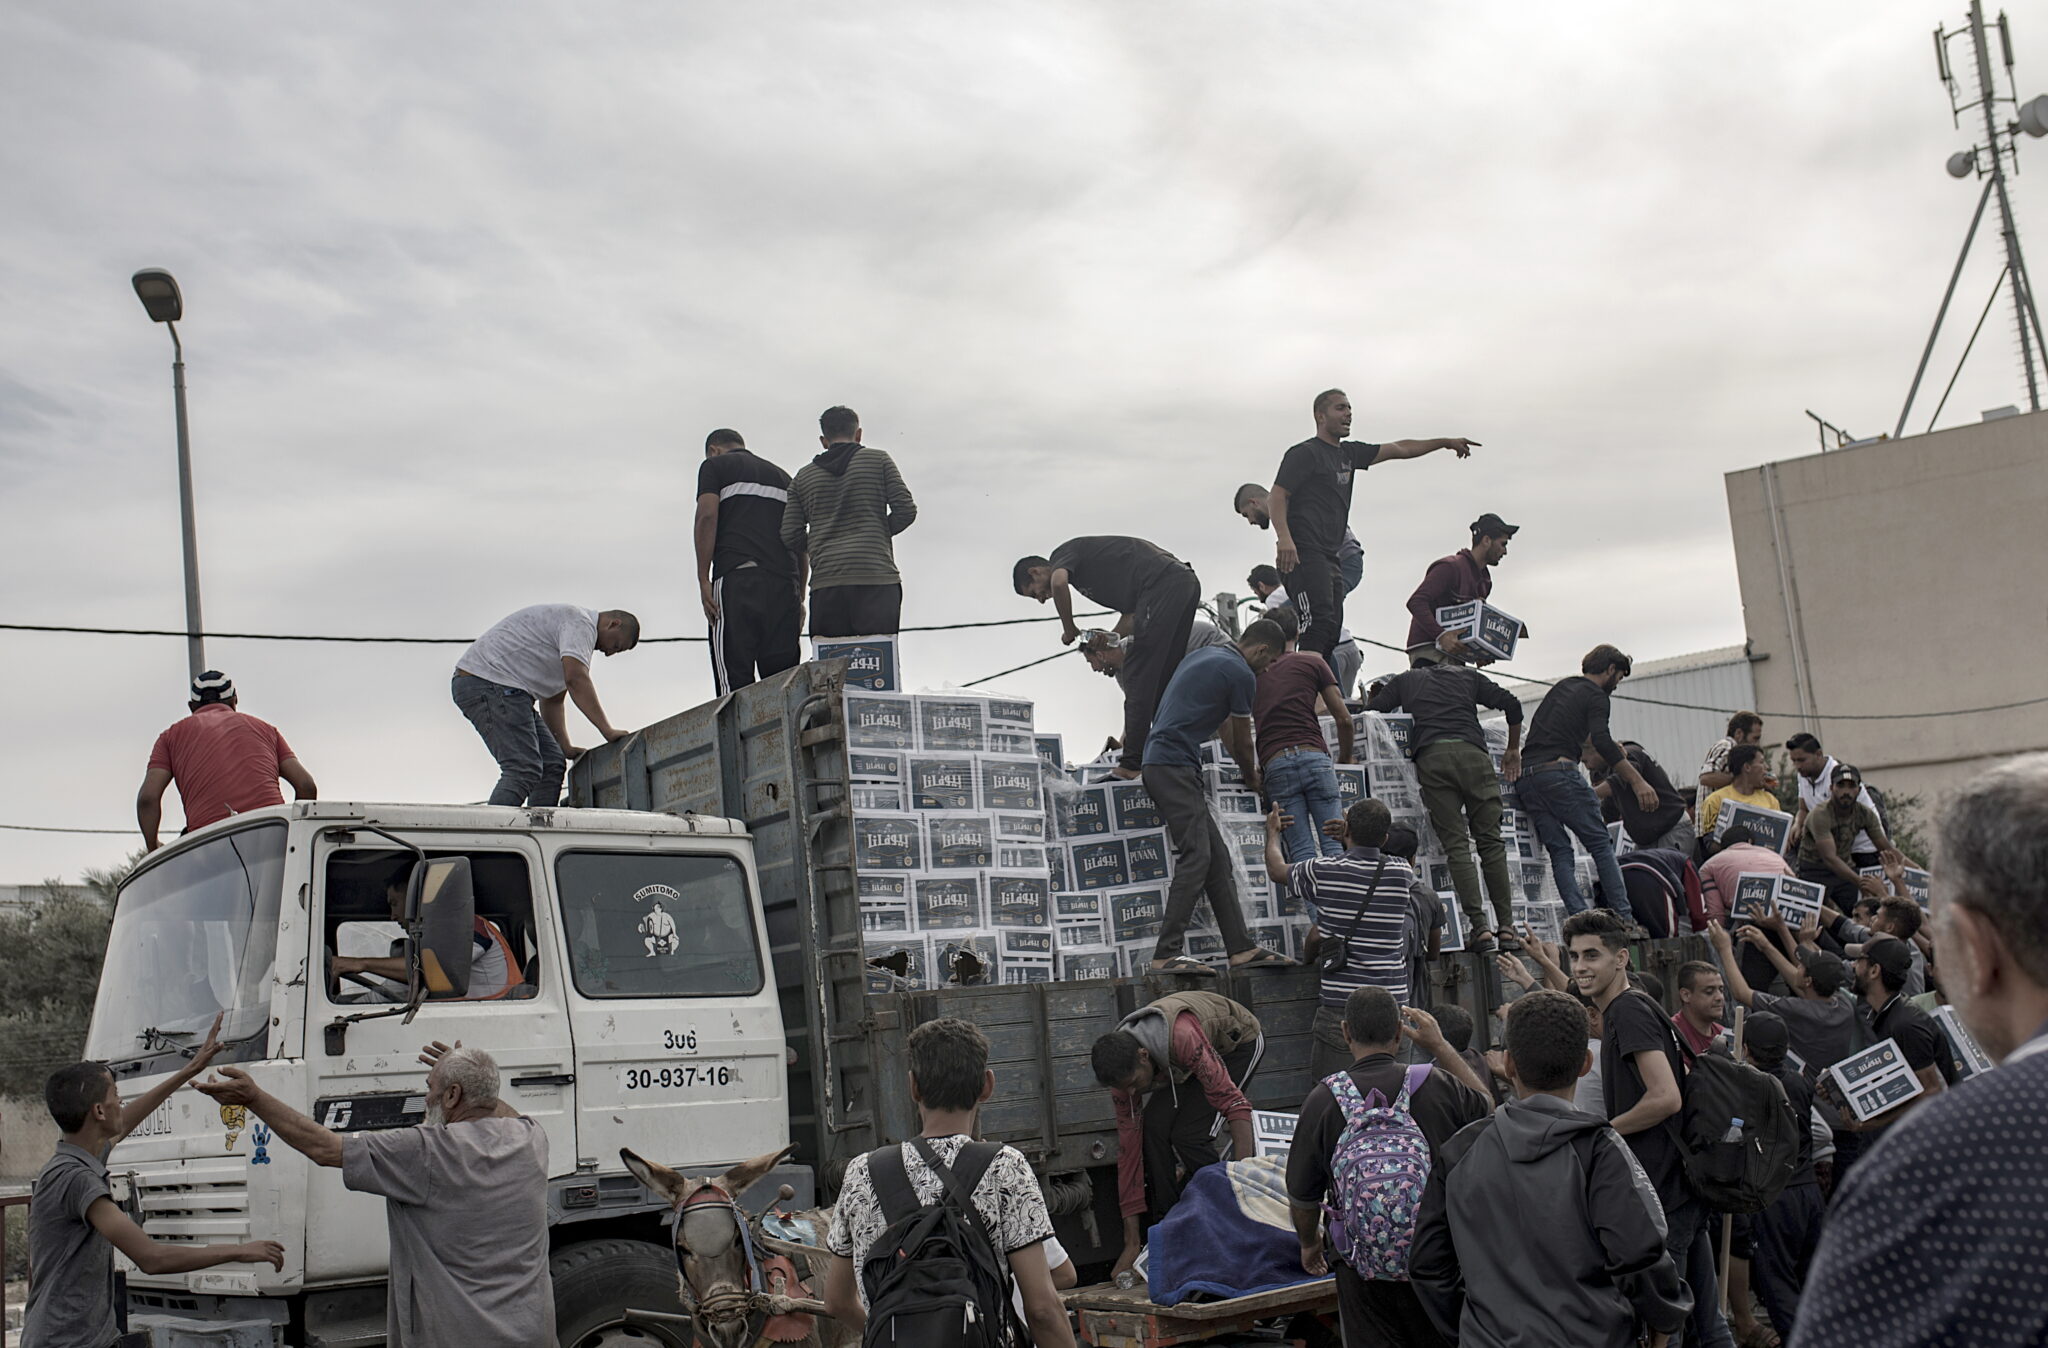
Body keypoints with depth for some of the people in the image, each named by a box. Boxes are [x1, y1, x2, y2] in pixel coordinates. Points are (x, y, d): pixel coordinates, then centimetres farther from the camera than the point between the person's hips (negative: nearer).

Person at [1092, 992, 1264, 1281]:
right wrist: (1132, 1244, -14)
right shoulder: (1123, 1069, -20)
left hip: (1239, 1041, -6)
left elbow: (1234, 1104, -40)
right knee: (1154, 1127, -17)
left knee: (1188, 1135, -23)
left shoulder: (1183, 1039, -42)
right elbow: (1129, 1152, -15)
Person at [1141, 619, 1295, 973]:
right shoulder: (1241, 674, -6)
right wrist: (1252, 779, 25)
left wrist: (1247, 768, 46)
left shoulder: (1207, 656, 23)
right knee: (1196, 857, -14)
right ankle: (1167, 953, -16)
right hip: (1174, 766, -10)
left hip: (1160, 763, 10)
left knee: (1217, 858, 8)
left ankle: (1241, 946, 9)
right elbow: (1242, 741, 6)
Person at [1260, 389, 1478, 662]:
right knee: (1319, 622, -23)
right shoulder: (1304, 453, -2)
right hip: (1304, 554, -9)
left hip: (1330, 557, 9)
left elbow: (1399, 449, 32)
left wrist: (1446, 442, 35)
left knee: (1332, 631, 2)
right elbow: (1276, 497, -10)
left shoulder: (1349, 453, 23)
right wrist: (1284, 538, -25)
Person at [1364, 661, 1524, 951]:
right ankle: (1506, 925, 1)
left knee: (1456, 845, -1)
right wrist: (1513, 750, 31)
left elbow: (1371, 710, 19)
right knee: (1490, 840, 5)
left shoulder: (1404, 680, 27)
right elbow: (1511, 704, 20)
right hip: (1472, 751, 1)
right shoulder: (1467, 676, 28)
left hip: (1430, 756, -1)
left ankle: (1479, 926, -10)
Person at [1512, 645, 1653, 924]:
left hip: (1525, 777, 7)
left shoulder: (1561, 687, 26)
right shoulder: (1596, 696, 2)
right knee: (1601, 844, 0)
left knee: (1559, 852, 5)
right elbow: (1601, 741, -14)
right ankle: (1624, 918, -5)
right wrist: (1637, 780, -18)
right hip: (1558, 772, -7)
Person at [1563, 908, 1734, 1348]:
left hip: (1663, 1192, -10)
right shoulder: (1618, 1011, 16)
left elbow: (1666, 1097, -24)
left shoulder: (1629, 1011, -15)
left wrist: (1603, 1131, -11)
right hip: (1684, 1184, 10)